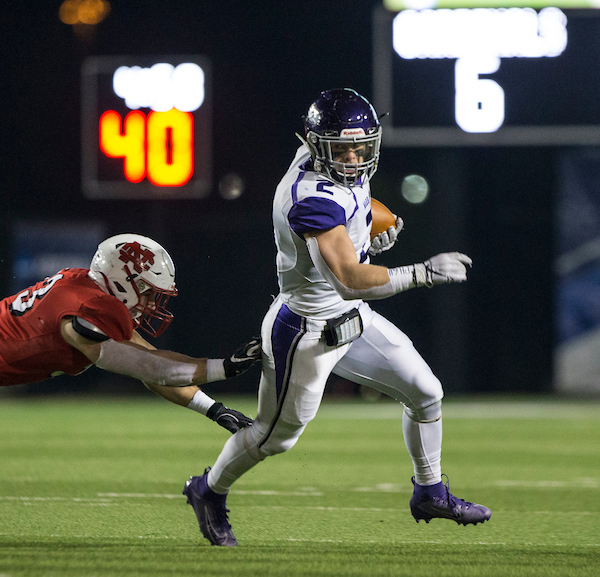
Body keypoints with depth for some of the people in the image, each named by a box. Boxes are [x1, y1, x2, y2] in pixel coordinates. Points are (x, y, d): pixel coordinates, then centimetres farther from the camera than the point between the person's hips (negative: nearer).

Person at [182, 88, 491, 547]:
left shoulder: (346, 171, -5)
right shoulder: (313, 199, -34)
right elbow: (350, 281, -42)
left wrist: (373, 241, 3)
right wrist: (422, 274, -43)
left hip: (352, 320, 9)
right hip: (308, 332, -9)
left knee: (425, 393, 12)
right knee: (277, 434, 11)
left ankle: (430, 494, 30)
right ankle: (209, 491, 37)